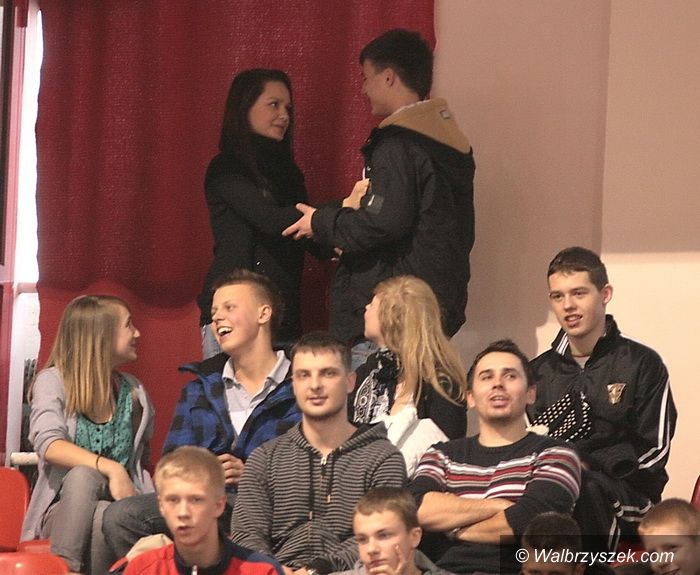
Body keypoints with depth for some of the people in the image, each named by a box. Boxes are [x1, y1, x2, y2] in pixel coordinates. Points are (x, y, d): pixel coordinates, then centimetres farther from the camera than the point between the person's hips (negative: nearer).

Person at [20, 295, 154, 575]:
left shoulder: (134, 391, 16)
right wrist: (109, 467, -29)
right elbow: (49, 445, -17)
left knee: (105, 515, -36)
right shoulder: (52, 382, 1)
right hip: (64, 509, -2)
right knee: (82, 475, -37)